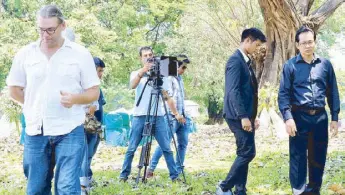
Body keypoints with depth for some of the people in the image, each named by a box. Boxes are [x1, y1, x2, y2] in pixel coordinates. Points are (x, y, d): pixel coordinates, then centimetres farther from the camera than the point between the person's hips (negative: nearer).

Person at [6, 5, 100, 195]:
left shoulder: (80, 54, -1)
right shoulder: (25, 53, 4)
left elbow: (94, 92, 1)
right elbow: (14, 89, 14)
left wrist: (75, 98, -18)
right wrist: (37, 105, 7)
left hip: (69, 131, -3)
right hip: (35, 131, 3)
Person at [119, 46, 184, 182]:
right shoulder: (136, 73, 8)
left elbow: (167, 97, 14)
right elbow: (132, 86, -16)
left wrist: (176, 113, 5)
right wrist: (142, 71, -32)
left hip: (158, 116, 1)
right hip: (139, 116, -1)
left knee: (166, 148, -1)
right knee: (131, 148, 0)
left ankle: (174, 175, 4)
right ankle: (124, 175, 10)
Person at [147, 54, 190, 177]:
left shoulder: (179, 78, 18)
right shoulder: (169, 78, -9)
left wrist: (184, 114, 15)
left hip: (181, 116, 9)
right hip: (172, 116, -9)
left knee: (183, 143, 7)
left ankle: (178, 171, 13)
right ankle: (151, 169, -7)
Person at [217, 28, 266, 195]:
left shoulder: (246, 61, 18)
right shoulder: (235, 60, -13)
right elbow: (233, 91, -21)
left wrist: (252, 116, 20)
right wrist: (243, 116, -24)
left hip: (245, 115, 10)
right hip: (238, 116, -10)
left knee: (244, 153, 10)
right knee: (247, 152, -10)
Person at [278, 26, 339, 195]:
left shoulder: (325, 64, 6)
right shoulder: (290, 65, -2)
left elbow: (333, 92, 10)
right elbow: (283, 94, -5)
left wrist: (335, 118, 6)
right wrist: (288, 117, -16)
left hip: (320, 117, 3)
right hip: (299, 116, -3)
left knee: (318, 157, 11)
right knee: (298, 156, 1)